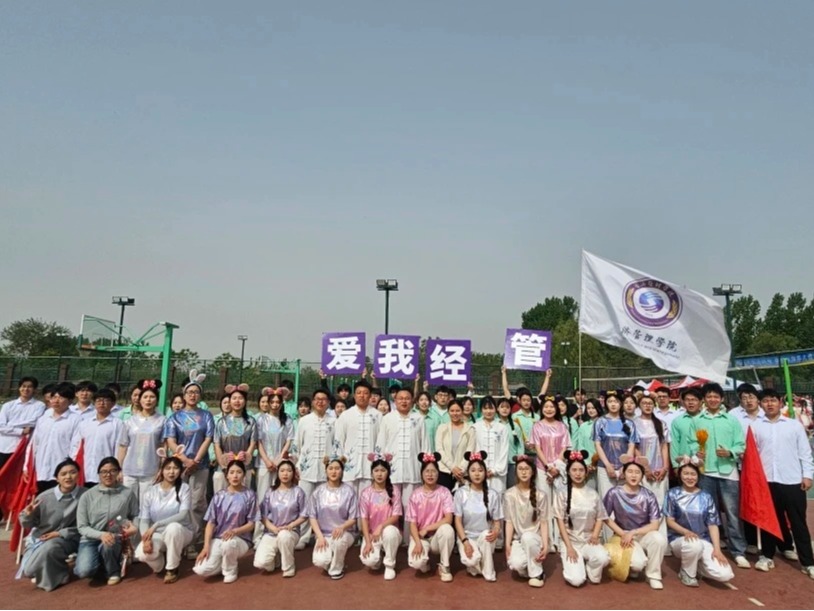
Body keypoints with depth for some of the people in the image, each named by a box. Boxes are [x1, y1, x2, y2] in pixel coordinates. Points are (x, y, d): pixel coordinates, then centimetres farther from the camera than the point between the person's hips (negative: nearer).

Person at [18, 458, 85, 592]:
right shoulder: (45, 497, -11)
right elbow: (27, 524, 1)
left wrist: (61, 533, -18)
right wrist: (28, 514, -21)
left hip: (67, 539, -3)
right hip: (40, 538, 3)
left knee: (49, 547, -34)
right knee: (29, 571, -13)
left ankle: (59, 575, -2)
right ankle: (43, 573, 26)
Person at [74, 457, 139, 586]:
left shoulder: (127, 494, -3)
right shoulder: (87, 496, -3)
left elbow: (136, 516, 9)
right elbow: (82, 527, -3)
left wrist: (134, 527, -15)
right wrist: (101, 534, -21)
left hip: (114, 539, 0)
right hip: (91, 539, 0)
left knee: (108, 545, -36)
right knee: (84, 571, -27)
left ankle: (113, 571, -2)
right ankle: (101, 563, 12)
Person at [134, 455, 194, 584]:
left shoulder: (184, 488, -10)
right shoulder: (150, 492, -2)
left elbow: (183, 515, -21)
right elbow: (143, 520, -7)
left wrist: (156, 525, -29)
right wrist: (146, 538, -26)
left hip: (180, 532, -2)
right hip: (157, 534, 2)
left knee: (173, 527, -38)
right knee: (142, 553, -30)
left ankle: (172, 569, -13)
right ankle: (160, 564, 9)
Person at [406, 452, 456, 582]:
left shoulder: (444, 492, -7)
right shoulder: (415, 495, -6)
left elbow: (448, 519, -16)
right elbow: (412, 523, -7)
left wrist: (427, 528, -19)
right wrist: (418, 543, -23)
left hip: (438, 536, 0)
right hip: (420, 536, 0)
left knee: (447, 529, -35)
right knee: (416, 563, -30)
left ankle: (444, 567, -10)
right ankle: (425, 563, 11)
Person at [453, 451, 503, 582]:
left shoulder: (493, 494, -5)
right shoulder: (461, 493, -9)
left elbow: (497, 521, -2)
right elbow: (458, 521, -7)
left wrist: (496, 532, -25)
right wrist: (465, 541, -19)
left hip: (485, 537, 2)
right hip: (467, 536, -1)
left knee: (486, 534, -33)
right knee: (472, 560, -29)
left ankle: (488, 572, -11)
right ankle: (473, 566, 10)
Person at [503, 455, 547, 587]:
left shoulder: (540, 496, -3)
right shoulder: (509, 495, -2)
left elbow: (543, 522, -4)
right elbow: (509, 522, -2)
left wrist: (545, 545, -15)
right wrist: (508, 545, -10)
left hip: (534, 538, 0)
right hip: (517, 539, 0)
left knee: (527, 537, -36)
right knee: (516, 564, -30)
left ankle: (537, 573, -13)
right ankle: (528, 569, 8)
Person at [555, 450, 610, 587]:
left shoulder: (593, 494, 4)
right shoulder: (563, 494, -4)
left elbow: (600, 518, 7)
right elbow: (560, 522, -6)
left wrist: (595, 535, -12)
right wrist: (569, 547, -13)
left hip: (589, 540, 2)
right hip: (570, 541, -2)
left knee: (603, 558, -32)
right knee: (576, 580, -20)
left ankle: (590, 570, 2)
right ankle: (571, 563, 14)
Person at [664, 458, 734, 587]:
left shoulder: (706, 497, 4)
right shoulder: (673, 494, -1)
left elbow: (713, 525, -1)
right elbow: (670, 521, -3)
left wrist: (717, 549, -12)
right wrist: (686, 532, -22)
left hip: (704, 540, 3)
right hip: (680, 539, -2)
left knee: (724, 574, -20)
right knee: (694, 544, -40)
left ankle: (698, 566, 14)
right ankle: (686, 573, -7)